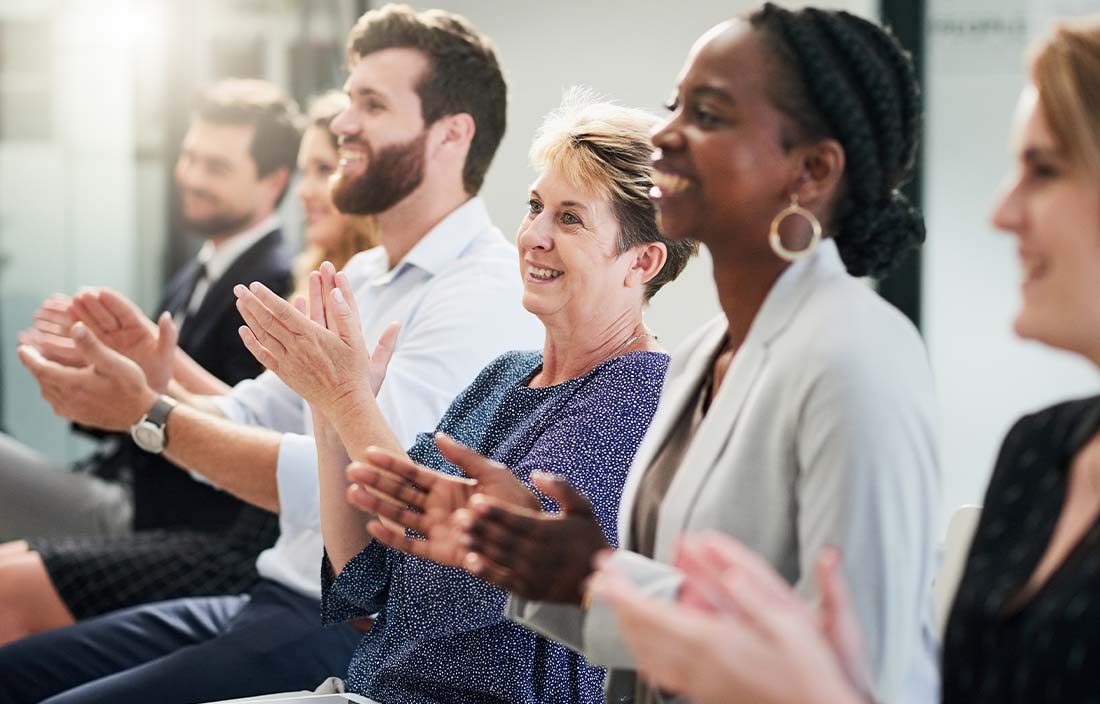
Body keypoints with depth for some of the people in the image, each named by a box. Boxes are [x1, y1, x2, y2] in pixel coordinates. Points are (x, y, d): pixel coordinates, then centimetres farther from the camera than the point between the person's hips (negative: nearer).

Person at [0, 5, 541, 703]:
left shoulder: (485, 293, -16)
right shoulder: (360, 278, 16)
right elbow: (246, 425, 15)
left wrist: (149, 416, -20)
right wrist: (154, 382, -7)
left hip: (366, 637, -9)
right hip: (277, 600, 9)